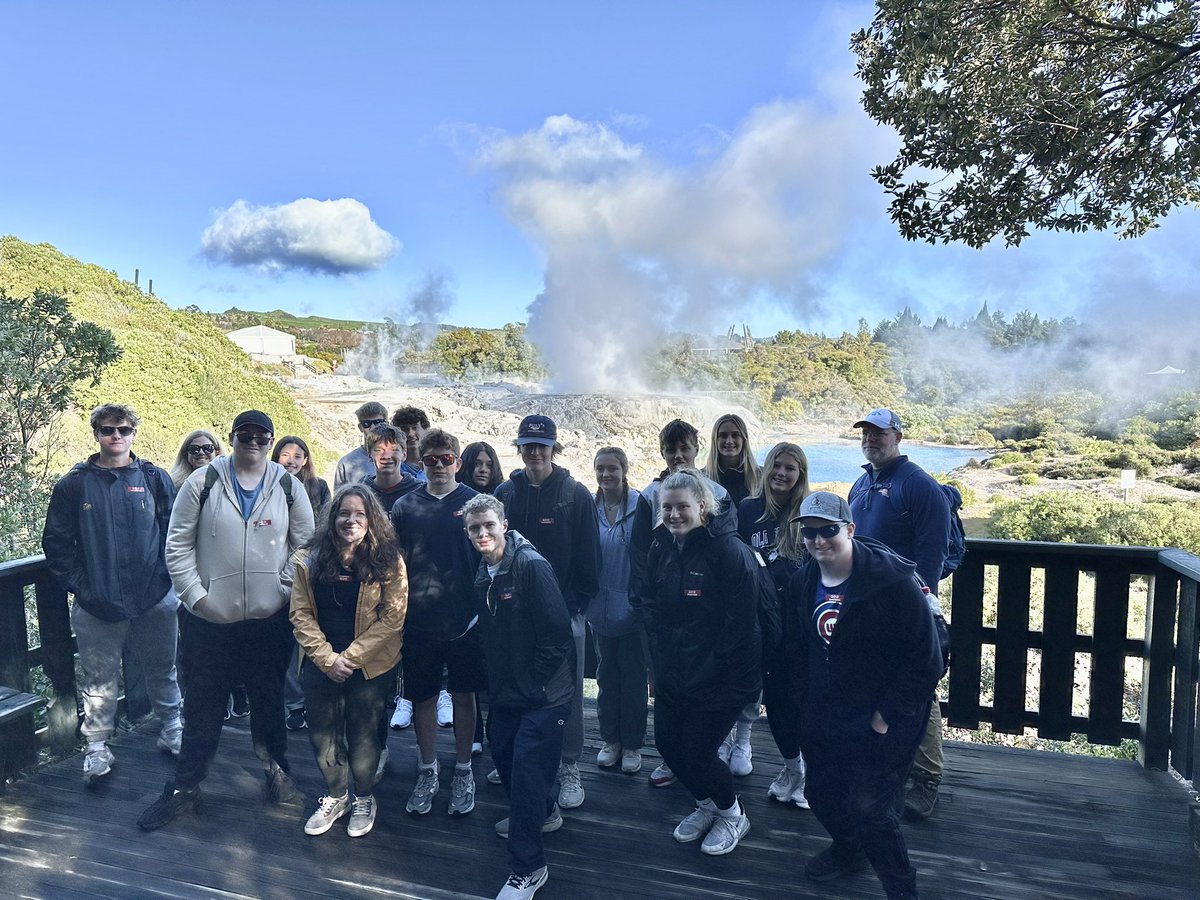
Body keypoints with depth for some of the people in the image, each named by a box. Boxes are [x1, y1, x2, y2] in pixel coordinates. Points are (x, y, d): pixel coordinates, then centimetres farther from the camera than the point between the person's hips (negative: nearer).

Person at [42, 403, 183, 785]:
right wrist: (75, 583, -4)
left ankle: (172, 731, 32)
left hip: (155, 600, 1)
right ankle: (97, 747, 25)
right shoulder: (74, 484, 1)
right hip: (96, 605, 0)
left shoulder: (156, 479, 1)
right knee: (99, 681, 9)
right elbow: (56, 541, 3)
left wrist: (167, 576, -4)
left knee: (162, 670, 14)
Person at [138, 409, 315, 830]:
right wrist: (194, 594, -8)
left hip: (271, 618, 1)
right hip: (210, 618, -1)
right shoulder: (203, 482, -3)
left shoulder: (288, 487, 1)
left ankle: (277, 772, 34)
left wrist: (289, 589, -1)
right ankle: (185, 785, 28)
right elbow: (178, 543, -2)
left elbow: (305, 543, 6)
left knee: (270, 700, 15)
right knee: (203, 704, 10)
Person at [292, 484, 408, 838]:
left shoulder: (388, 561, -10)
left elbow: (392, 618, -12)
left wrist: (350, 657, -15)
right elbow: (301, 614, -3)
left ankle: (364, 799, 35)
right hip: (320, 665, 3)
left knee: (363, 735, 10)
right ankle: (336, 796, 38)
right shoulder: (309, 560, -3)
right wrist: (327, 659, -12)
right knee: (323, 735, 13)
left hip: (369, 666, -2)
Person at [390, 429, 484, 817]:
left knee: (463, 695, 11)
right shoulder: (406, 506, 2)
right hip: (419, 621, 1)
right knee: (423, 697, 11)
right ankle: (427, 772, 29)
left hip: (464, 620, -1)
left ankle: (463, 771, 27)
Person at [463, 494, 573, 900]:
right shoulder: (483, 575, 6)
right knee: (503, 753, 19)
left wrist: (536, 681, -15)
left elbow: (556, 630, -21)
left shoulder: (531, 565, -19)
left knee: (525, 767, -8)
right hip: (506, 691, 8)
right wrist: (497, 682, 11)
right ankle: (543, 812, 46)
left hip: (544, 693, -8)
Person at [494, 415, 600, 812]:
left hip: (564, 612, -2)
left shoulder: (576, 496, -5)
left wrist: (573, 604, -9)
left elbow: (588, 559, -3)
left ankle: (569, 769, 19)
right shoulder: (505, 494, 3)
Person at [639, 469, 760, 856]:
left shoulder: (730, 551, -19)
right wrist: (661, 657, 1)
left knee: (697, 751, -1)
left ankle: (732, 814, 30)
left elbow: (740, 621, -19)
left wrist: (711, 669, -16)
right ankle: (706, 805, 41)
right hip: (673, 674, 7)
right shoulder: (661, 548, 0)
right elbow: (650, 606, 9)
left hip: (720, 678, -6)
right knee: (668, 743, 12)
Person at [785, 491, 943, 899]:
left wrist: (888, 715, -15)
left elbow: (925, 659, -17)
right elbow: (796, 653, 12)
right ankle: (846, 850, 49)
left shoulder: (895, 581, -20)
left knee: (870, 808, -7)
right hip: (822, 720, 6)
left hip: (881, 723, -6)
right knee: (821, 793, 17)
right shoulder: (801, 585, 0)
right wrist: (805, 704, 7)